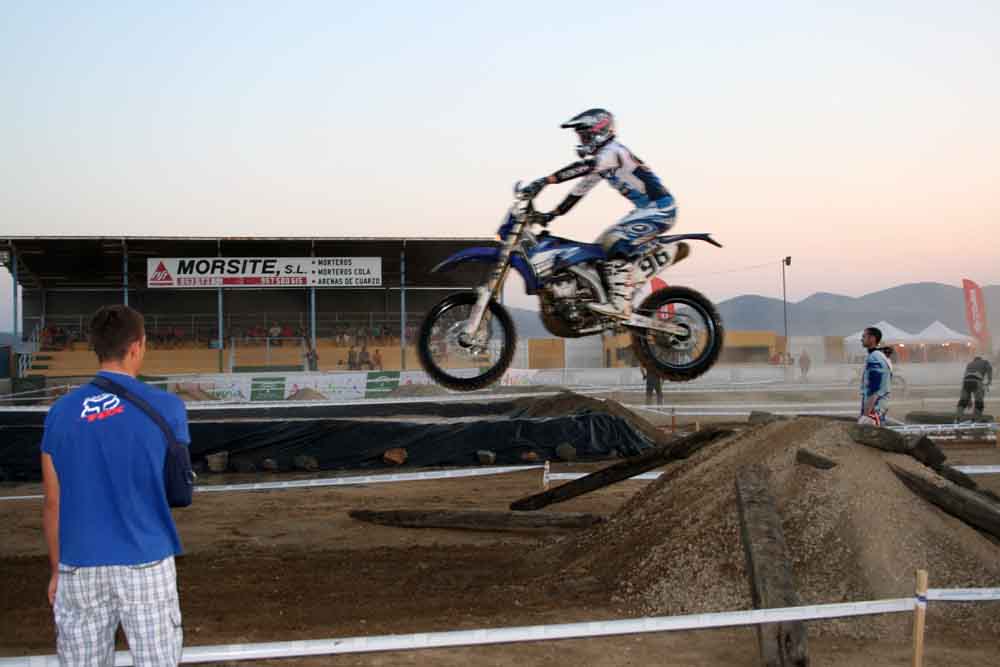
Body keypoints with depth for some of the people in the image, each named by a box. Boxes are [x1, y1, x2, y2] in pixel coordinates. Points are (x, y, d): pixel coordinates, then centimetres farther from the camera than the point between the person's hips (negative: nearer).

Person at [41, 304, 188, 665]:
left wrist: (56, 569, 16)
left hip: (80, 567, 3)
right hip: (145, 564, -2)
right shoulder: (165, 407, -7)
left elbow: (53, 505, 5)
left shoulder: (61, 412, 0)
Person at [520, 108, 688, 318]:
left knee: (615, 244, -25)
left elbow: (584, 166, -34)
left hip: (660, 208, -10)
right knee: (602, 245, 11)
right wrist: (552, 214, 9)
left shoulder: (613, 151, -17)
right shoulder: (601, 159, 14)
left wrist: (544, 181, -41)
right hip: (647, 209, 10)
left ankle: (620, 305, -30)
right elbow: (581, 189, 16)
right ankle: (669, 251, 17)